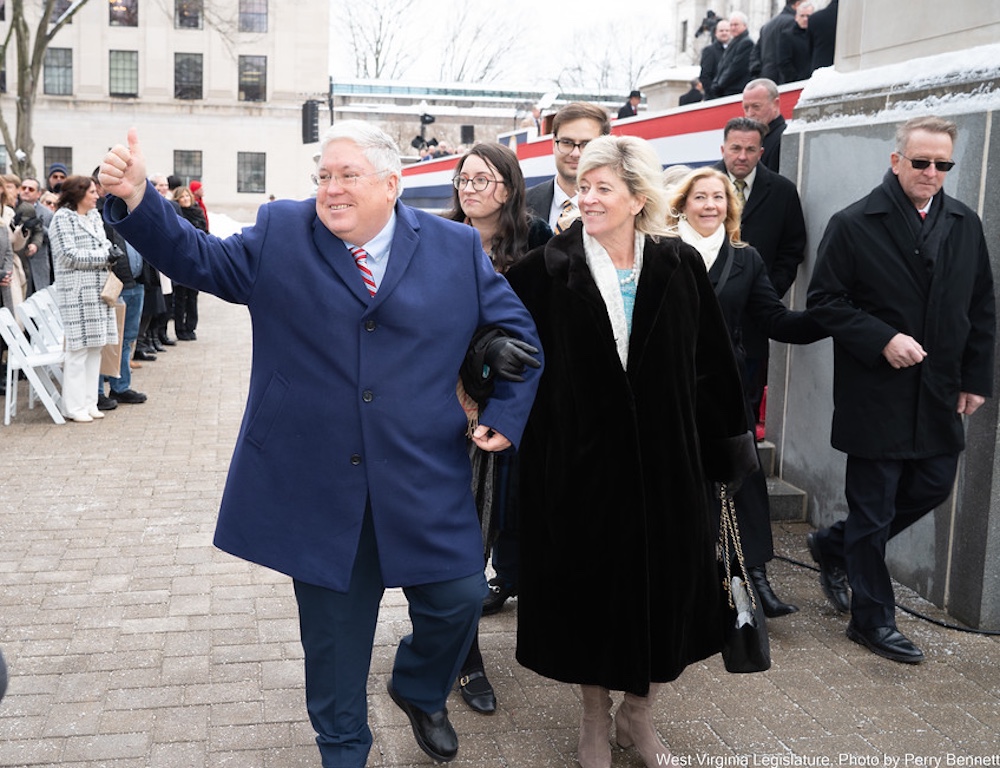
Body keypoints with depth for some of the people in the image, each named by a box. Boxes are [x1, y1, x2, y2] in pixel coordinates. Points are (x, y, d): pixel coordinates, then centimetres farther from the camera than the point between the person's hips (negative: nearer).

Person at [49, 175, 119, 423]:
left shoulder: (95, 216, 15)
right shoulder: (63, 218, -7)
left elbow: (104, 243, 19)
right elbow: (69, 255, -14)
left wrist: (111, 251, -4)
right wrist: (103, 256, -14)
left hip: (98, 291, 8)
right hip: (76, 293, -7)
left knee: (96, 347, 8)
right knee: (78, 348, -6)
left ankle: (89, 402, 16)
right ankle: (73, 406, 1)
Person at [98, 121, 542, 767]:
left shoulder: (456, 249, 1)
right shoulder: (280, 236, 3)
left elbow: (518, 335, 9)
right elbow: (199, 259, 2)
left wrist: (505, 416, 1)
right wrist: (137, 200, -13)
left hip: (426, 483, 0)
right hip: (317, 486, 0)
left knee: (459, 599, 4)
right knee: (334, 627, 12)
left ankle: (419, 690, 38)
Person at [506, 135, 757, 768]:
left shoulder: (679, 266, -1)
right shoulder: (551, 269, -5)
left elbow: (713, 361, 3)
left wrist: (730, 441, 5)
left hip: (664, 461, 2)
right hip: (580, 462, -1)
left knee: (665, 587, 9)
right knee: (589, 588, 10)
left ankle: (638, 711, 34)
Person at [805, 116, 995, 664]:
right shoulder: (854, 224, -9)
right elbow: (824, 300, -10)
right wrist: (882, 340, -20)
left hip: (939, 393, 6)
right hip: (876, 393, -5)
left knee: (933, 488, 12)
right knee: (873, 508, 4)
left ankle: (834, 544, 34)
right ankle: (873, 619, 20)